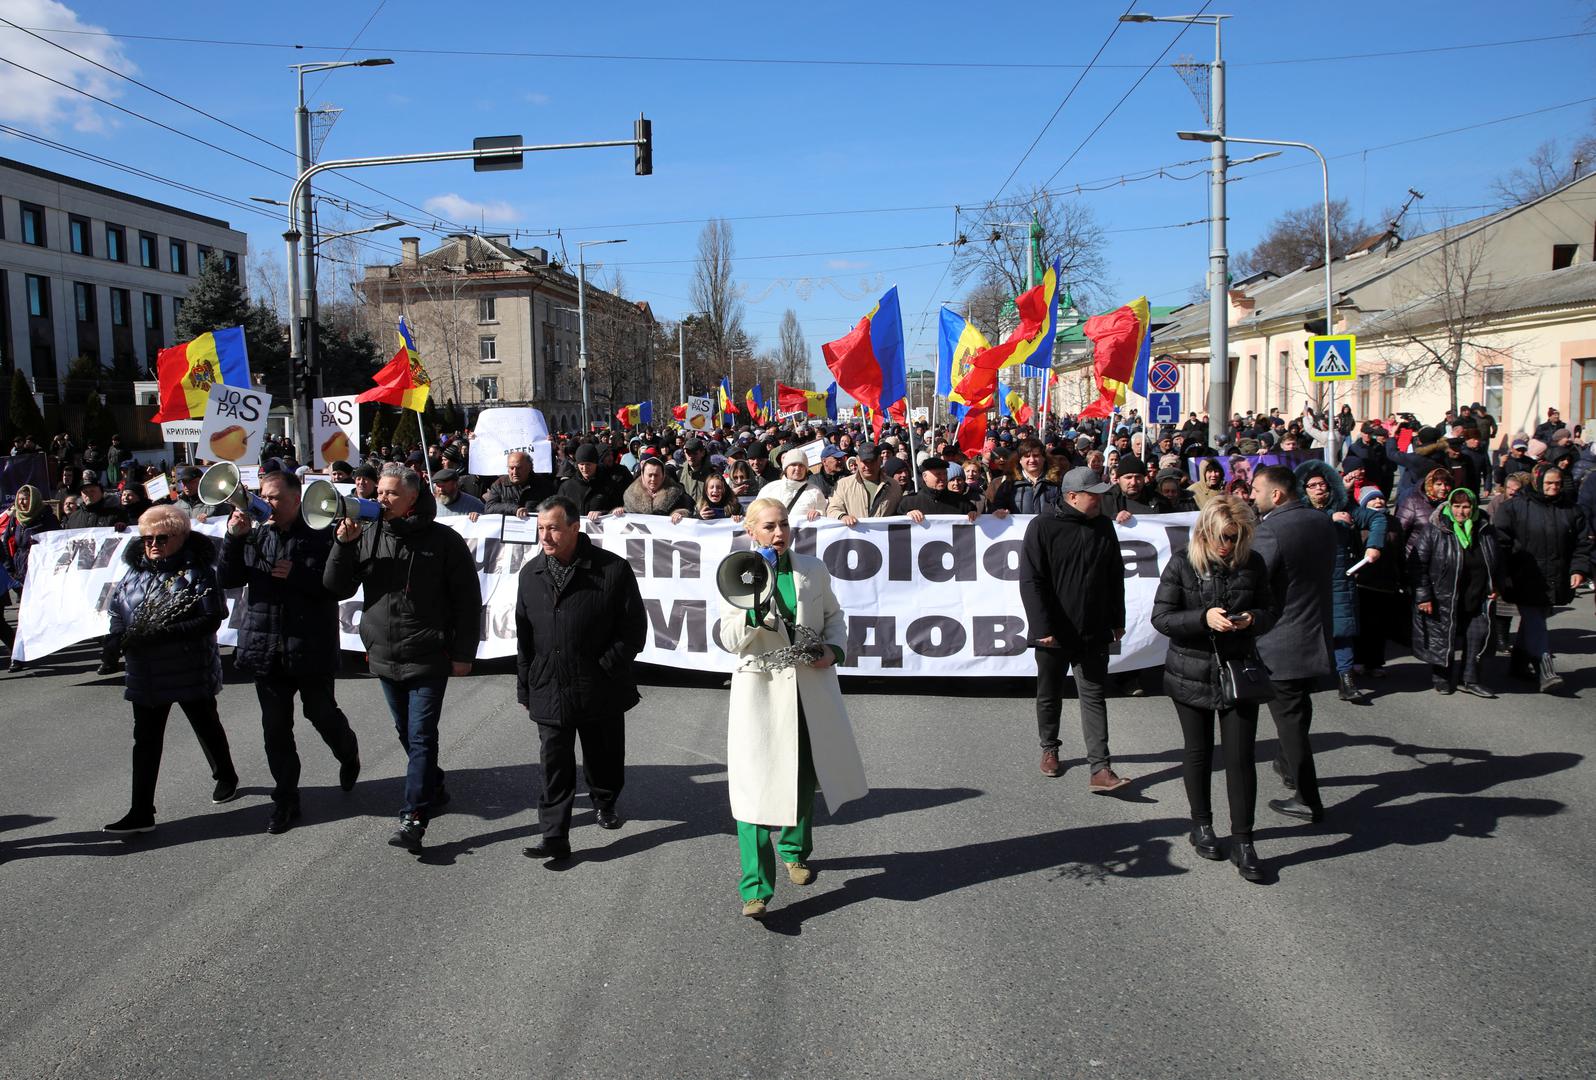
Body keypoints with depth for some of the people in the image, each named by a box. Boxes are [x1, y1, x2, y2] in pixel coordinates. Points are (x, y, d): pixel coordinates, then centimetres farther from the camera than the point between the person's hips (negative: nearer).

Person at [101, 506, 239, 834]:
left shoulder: (196, 572, -13)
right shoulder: (135, 571, 6)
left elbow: (212, 619, -20)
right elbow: (115, 607, 13)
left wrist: (163, 634, -27)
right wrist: (122, 637, -8)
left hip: (191, 671, -5)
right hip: (145, 672, 5)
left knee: (207, 727, 14)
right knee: (145, 739, 5)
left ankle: (226, 777, 38)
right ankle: (141, 812, 8)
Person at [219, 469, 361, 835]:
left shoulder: (319, 536, -7)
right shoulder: (255, 537, 7)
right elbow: (227, 580, 0)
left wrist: (296, 574, -20)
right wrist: (234, 538, -11)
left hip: (311, 646, -4)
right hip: (266, 647, 4)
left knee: (322, 713, 6)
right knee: (275, 726, 8)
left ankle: (349, 756, 39)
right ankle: (285, 800, 18)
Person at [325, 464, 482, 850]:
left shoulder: (443, 540, -9)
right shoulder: (366, 536, 2)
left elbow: (467, 599, -6)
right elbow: (337, 589, 3)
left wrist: (463, 653, -8)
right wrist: (343, 545, -12)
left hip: (428, 658, -5)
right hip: (385, 657, 5)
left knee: (421, 735, -5)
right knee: (407, 733, 18)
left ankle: (414, 816, -1)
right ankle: (433, 789, 37)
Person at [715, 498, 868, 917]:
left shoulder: (813, 571, 2)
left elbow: (834, 616, 15)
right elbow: (730, 641, -9)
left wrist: (834, 649, -4)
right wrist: (755, 610, -26)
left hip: (812, 688, 3)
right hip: (761, 690, -3)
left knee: (805, 776, 18)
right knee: (755, 784, -10)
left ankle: (794, 851, 43)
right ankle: (756, 888, -4)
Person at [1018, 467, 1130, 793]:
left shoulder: (1104, 526, 5)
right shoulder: (1042, 527, -10)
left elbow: (1115, 577, 14)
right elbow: (1030, 580, -13)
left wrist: (1118, 620, 13)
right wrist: (1043, 627, -18)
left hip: (1093, 632, 3)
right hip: (1053, 632, -3)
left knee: (1094, 697, 0)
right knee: (1049, 695, 13)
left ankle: (1100, 770, -3)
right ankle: (1049, 748, 35)